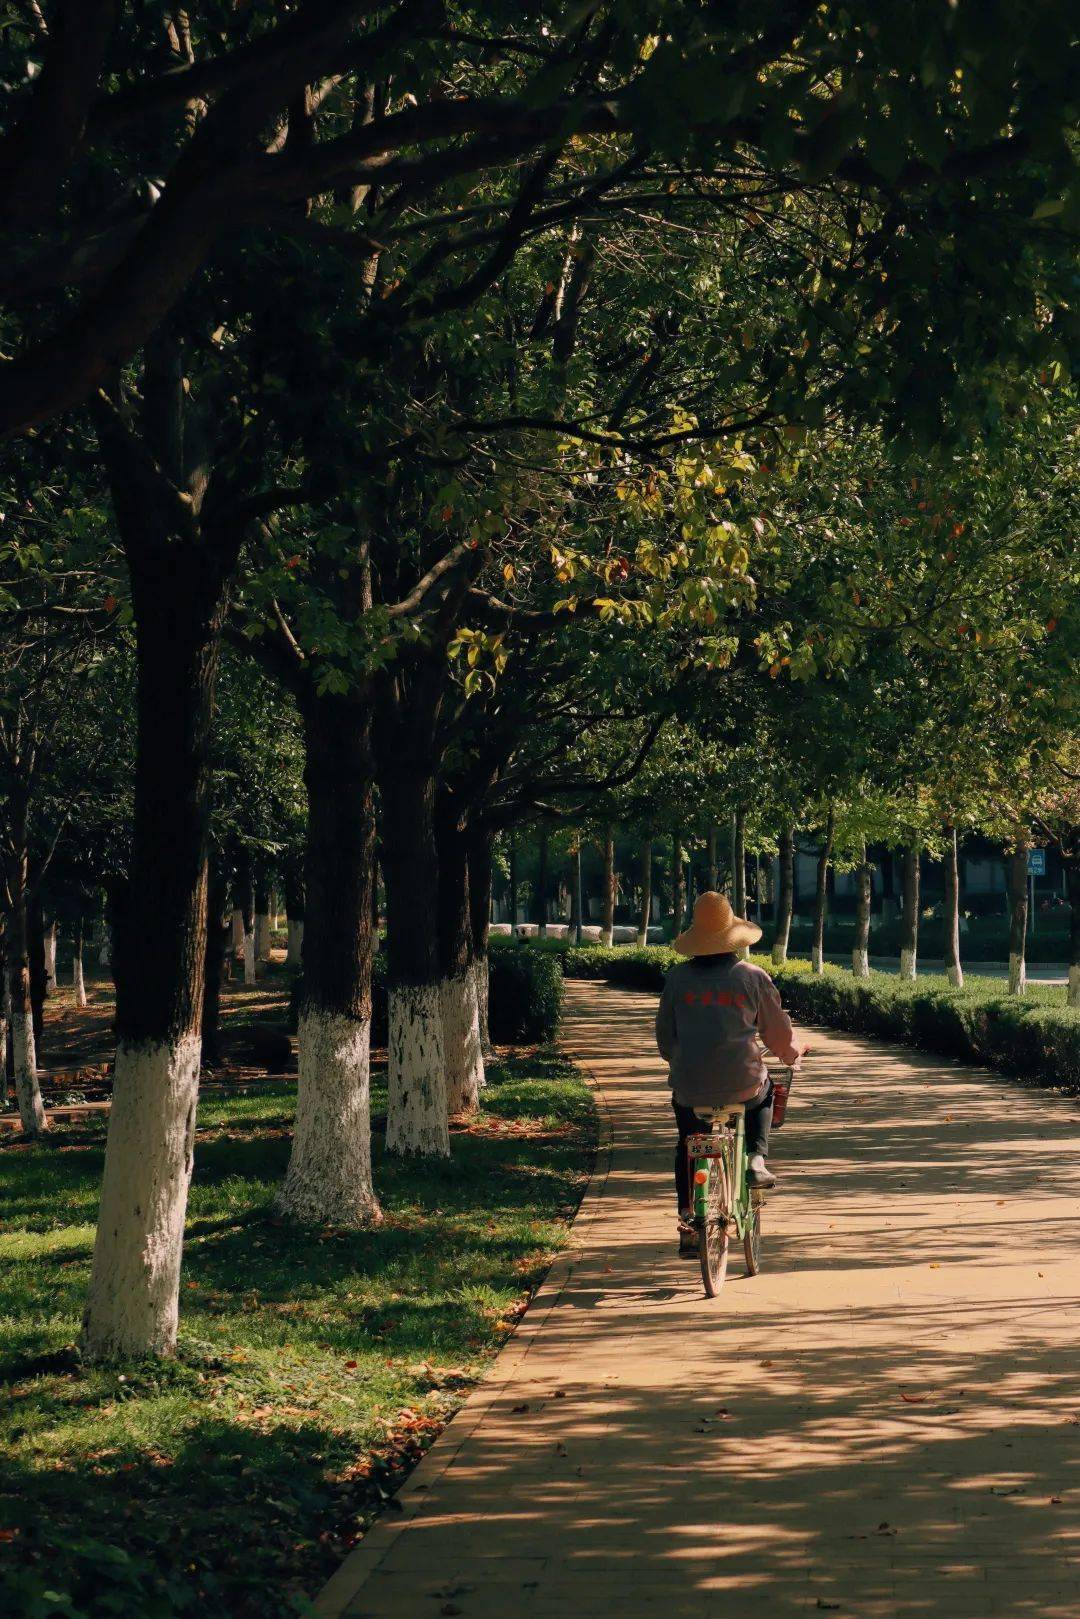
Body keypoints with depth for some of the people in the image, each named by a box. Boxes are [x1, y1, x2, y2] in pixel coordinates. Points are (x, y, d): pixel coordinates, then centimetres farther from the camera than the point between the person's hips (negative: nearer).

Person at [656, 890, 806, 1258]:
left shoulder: (677, 978, 1)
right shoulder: (753, 977, -3)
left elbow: (664, 1035, 10)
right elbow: (778, 1032, 8)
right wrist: (793, 1054, 29)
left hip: (689, 1086, 1)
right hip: (741, 1085, -1)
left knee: (687, 1142, 27)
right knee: (764, 1091, 35)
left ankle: (687, 1219, 21)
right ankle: (755, 1159, 19)